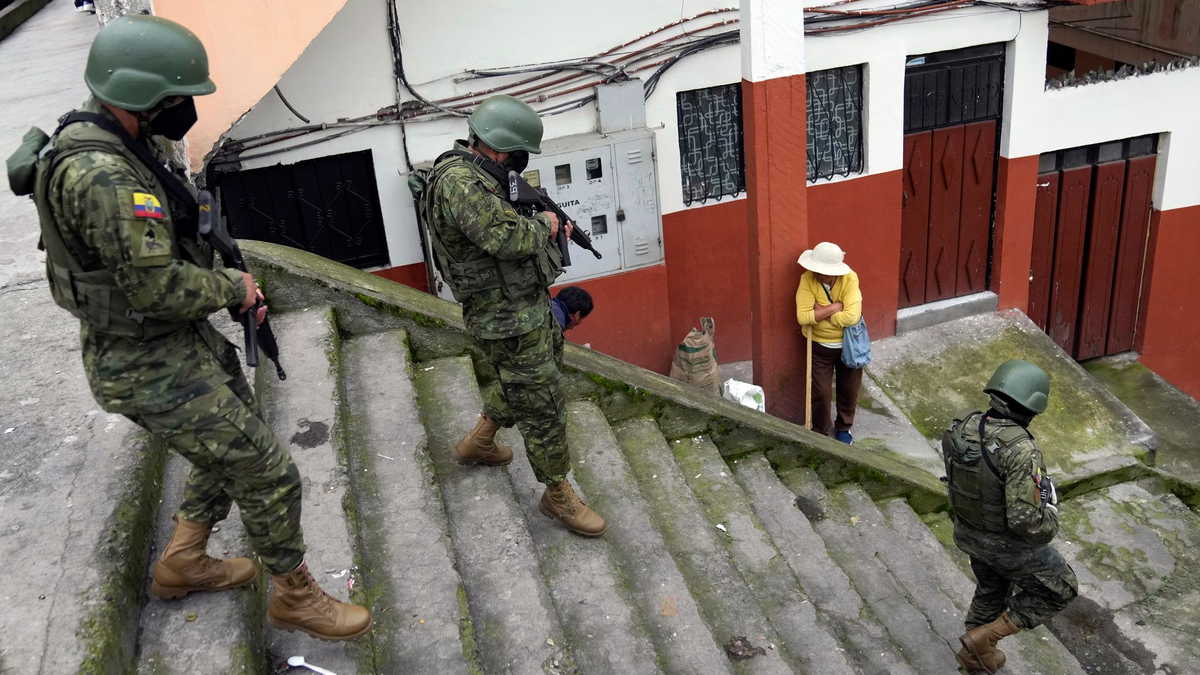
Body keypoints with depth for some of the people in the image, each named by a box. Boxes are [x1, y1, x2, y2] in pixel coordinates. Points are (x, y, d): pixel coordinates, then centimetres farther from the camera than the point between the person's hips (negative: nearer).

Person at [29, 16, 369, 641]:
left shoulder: (114, 149, 5)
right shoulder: (101, 175, -28)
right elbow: (157, 286, -29)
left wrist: (228, 279, 5)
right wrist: (234, 288, -12)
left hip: (182, 342, 11)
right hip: (152, 370, -10)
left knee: (239, 438, 26)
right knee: (268, 473, -2)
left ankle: (182, 563, 41)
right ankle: (294, 597, 19)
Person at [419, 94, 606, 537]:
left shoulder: (474, 174, 8)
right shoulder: (459, 182, -24)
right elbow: (505, 238, -34)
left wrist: (547, 230, 3)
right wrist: (543, 225, -15)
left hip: (530, 304, 10)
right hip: (509, 322, -10)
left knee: (531, 380, 29)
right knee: (543, 407, 1)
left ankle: (478, 442, 45)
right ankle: (558, 496, 17)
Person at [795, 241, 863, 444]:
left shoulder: (850, 278, -23)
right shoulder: (808, 279, -21)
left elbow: (851, 317, -30)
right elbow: (803, 317, -27)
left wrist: (821, 312, -25)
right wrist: (833, 308, -28)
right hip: (821, 347, 0)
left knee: (849, 389, 17)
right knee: (821, 393, 8)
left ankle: (843, 427, 41)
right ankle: (820, 433, 31)